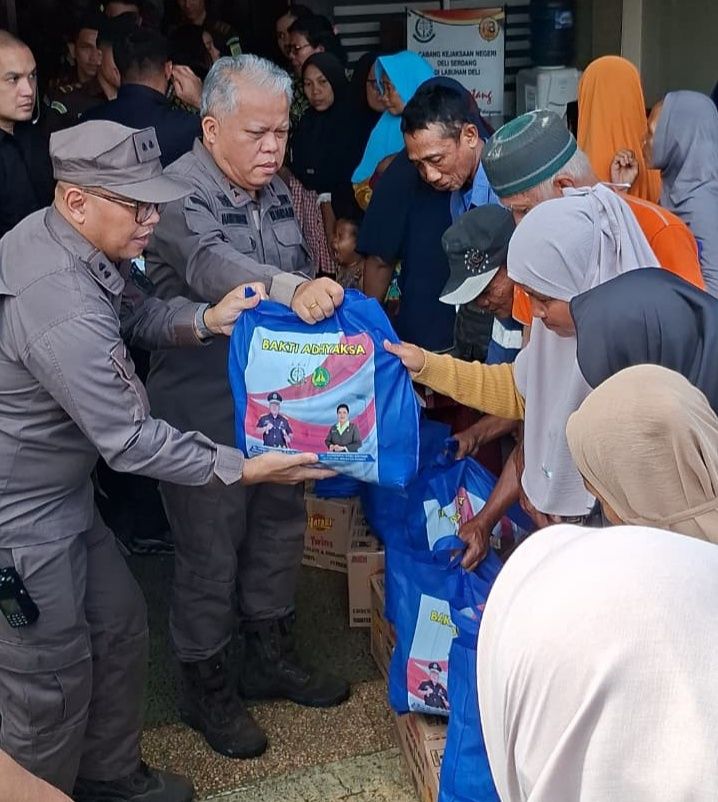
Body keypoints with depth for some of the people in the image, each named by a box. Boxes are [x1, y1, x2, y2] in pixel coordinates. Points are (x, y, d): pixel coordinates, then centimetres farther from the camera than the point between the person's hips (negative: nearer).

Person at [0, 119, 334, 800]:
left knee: (119, 628, 19)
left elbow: (131, 312, 11)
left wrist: (203, 320, -8)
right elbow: (130, 440, -28)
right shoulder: (64, 311, -33)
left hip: (61, 492, 10)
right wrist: (242, 468, -20)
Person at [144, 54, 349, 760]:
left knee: (280, 525, 19)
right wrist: (291, 289, -53)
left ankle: (270, 655, 39)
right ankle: (205, 682, 26)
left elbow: (300, 280, 17)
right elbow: (210, 265, -38)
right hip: (205, 408, -7)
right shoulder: (181, 193, -17)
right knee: (210, 548, 5)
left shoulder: (275, 190, 7)